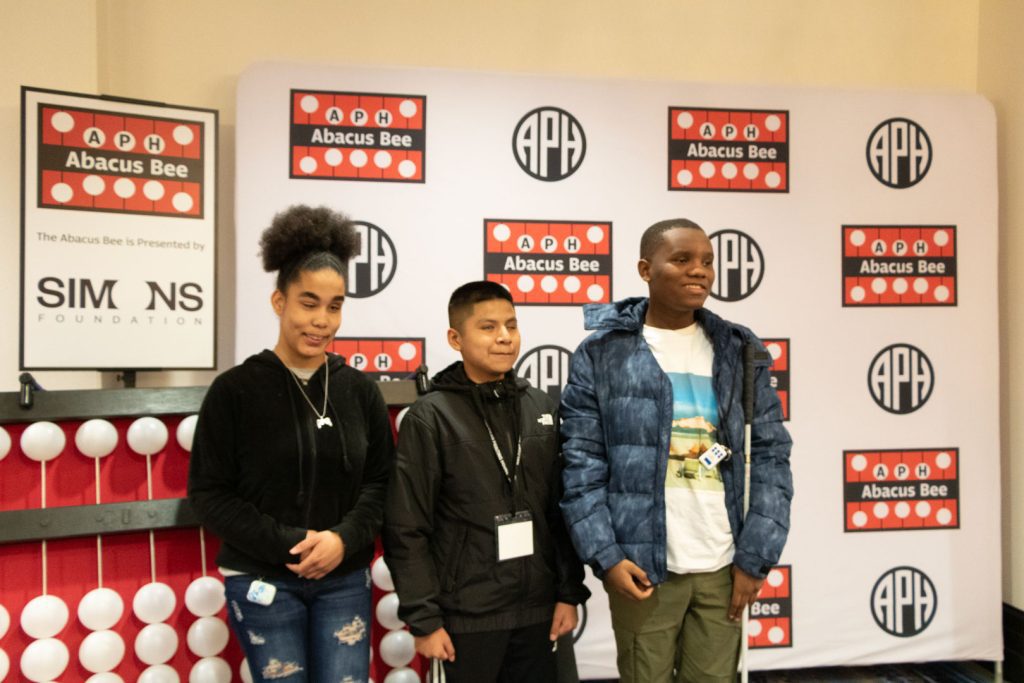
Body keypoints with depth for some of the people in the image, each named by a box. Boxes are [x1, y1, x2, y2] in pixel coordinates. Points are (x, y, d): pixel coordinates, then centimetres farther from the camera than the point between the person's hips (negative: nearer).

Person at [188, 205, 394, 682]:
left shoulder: (360, 390, 1)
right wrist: (288, 544, -15)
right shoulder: (235, 389, -6)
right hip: (262, 580, -2)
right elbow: (208, 492, -6)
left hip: (344, 579, 2)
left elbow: (381, 479, 4)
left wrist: (344, 538, -13)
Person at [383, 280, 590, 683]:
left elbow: (563, 511, 7)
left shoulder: (543, 409, 4)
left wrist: (569, 592, 5)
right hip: (467, 617, -4)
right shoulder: (430, 418, -9)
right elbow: (406, 531, -9)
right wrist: (423, 618, -10)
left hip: (536, 611, 4)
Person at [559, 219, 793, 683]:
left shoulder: (741, 350, 5)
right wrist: (605, 556, -12)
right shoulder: (602, 353, -3)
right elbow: (582, 464, -5)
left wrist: (756, 558, -2)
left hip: (724, 565, 3)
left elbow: (771, 457, 3)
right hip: (641, 565, -2)